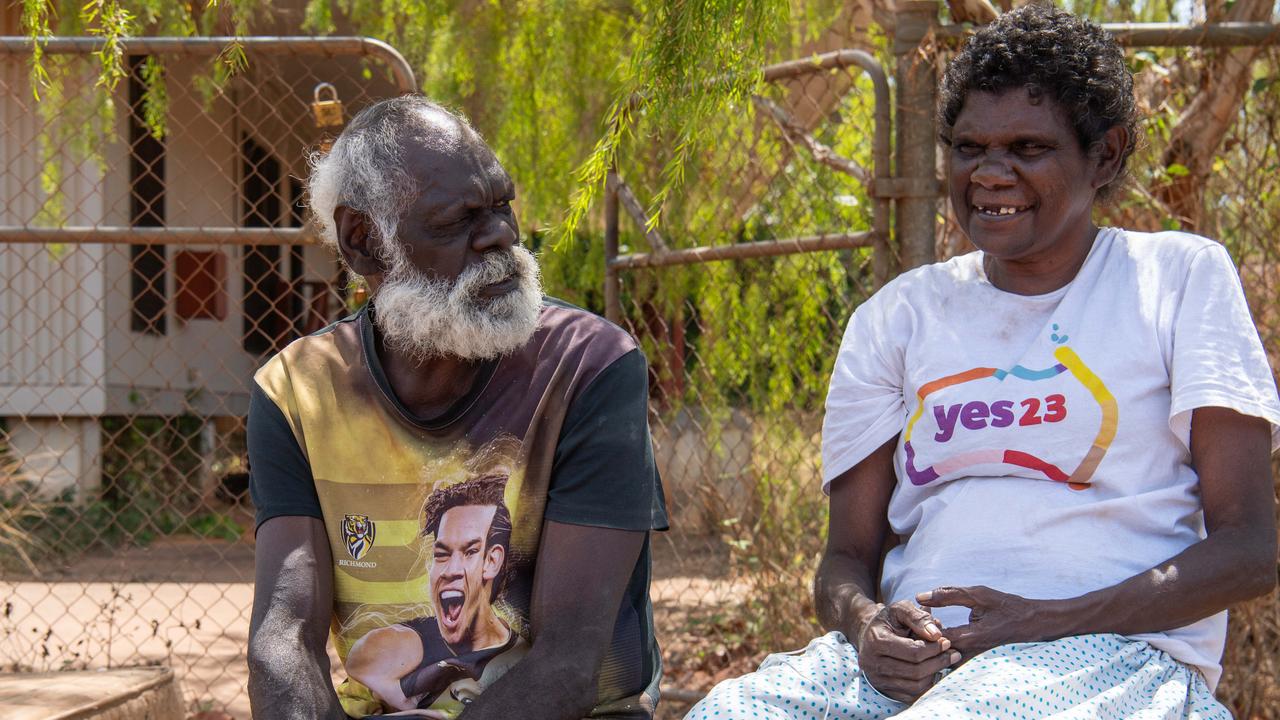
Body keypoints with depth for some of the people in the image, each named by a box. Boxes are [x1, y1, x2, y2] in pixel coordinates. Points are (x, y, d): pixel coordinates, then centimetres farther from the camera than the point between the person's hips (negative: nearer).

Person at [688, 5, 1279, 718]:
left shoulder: (1180, 277, 9)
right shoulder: (900, 316, 19)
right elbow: (848, 555, 17)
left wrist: (1043, 621, -12)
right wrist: (866, 626, -10)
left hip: (1109, 651, -4)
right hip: (913, 653, 4)